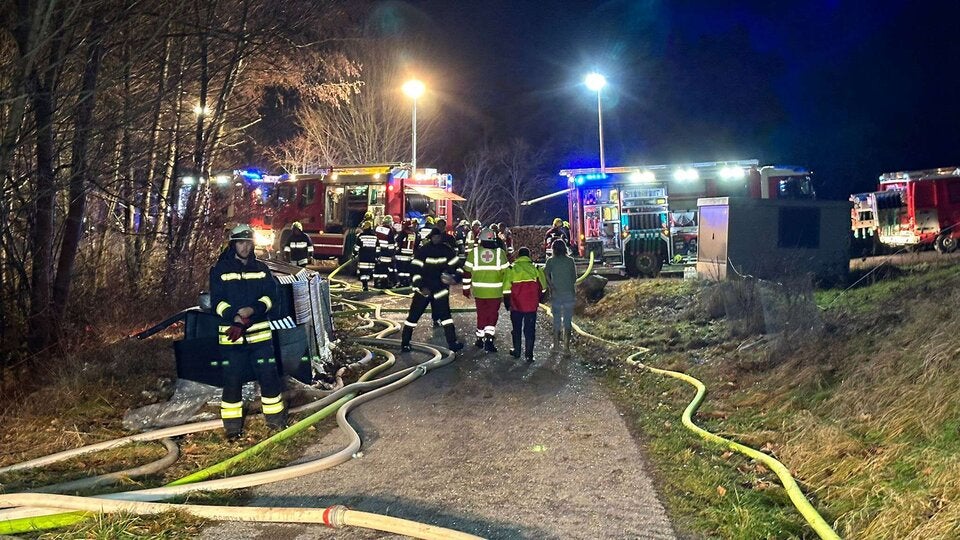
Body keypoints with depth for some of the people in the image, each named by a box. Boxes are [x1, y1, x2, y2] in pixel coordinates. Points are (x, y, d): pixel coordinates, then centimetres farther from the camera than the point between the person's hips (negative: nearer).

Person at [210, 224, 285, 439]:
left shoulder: (261, 268, 9)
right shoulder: (220, 270, 1)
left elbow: (273, 296, 1)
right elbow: (217, 301, -5)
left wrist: (252, 310, -15)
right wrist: (235, 317, -22)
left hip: (259, 332, 2)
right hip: (230, 334, -2)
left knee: (268, 374, 5)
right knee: (232, 379, 3)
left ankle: (275, 418, 20)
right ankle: (232, 424, 16)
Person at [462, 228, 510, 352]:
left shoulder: (474, 252, -1)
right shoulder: (500, 252, -1)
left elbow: (467, 271, 2)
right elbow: (506, 272, 1)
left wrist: (466, 288, 11)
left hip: (479, 290, 1)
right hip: (495, 291, -1)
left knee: (482, 315, 15)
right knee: (492, 315, 5)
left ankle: (480, 339, 24)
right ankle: (489, 339, -9)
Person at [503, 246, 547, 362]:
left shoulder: (512, 269, -2)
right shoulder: (536, 268, 2)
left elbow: (506, 288, -4)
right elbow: (543, 287, 8)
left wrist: (507, 304, 6)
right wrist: (539, 300, 22)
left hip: (516, 305, 0)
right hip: (531, 305, 0)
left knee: (517, 329, 16)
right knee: (530, 329, 6)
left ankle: (517, 351, 24)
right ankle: (529, 354, 3)